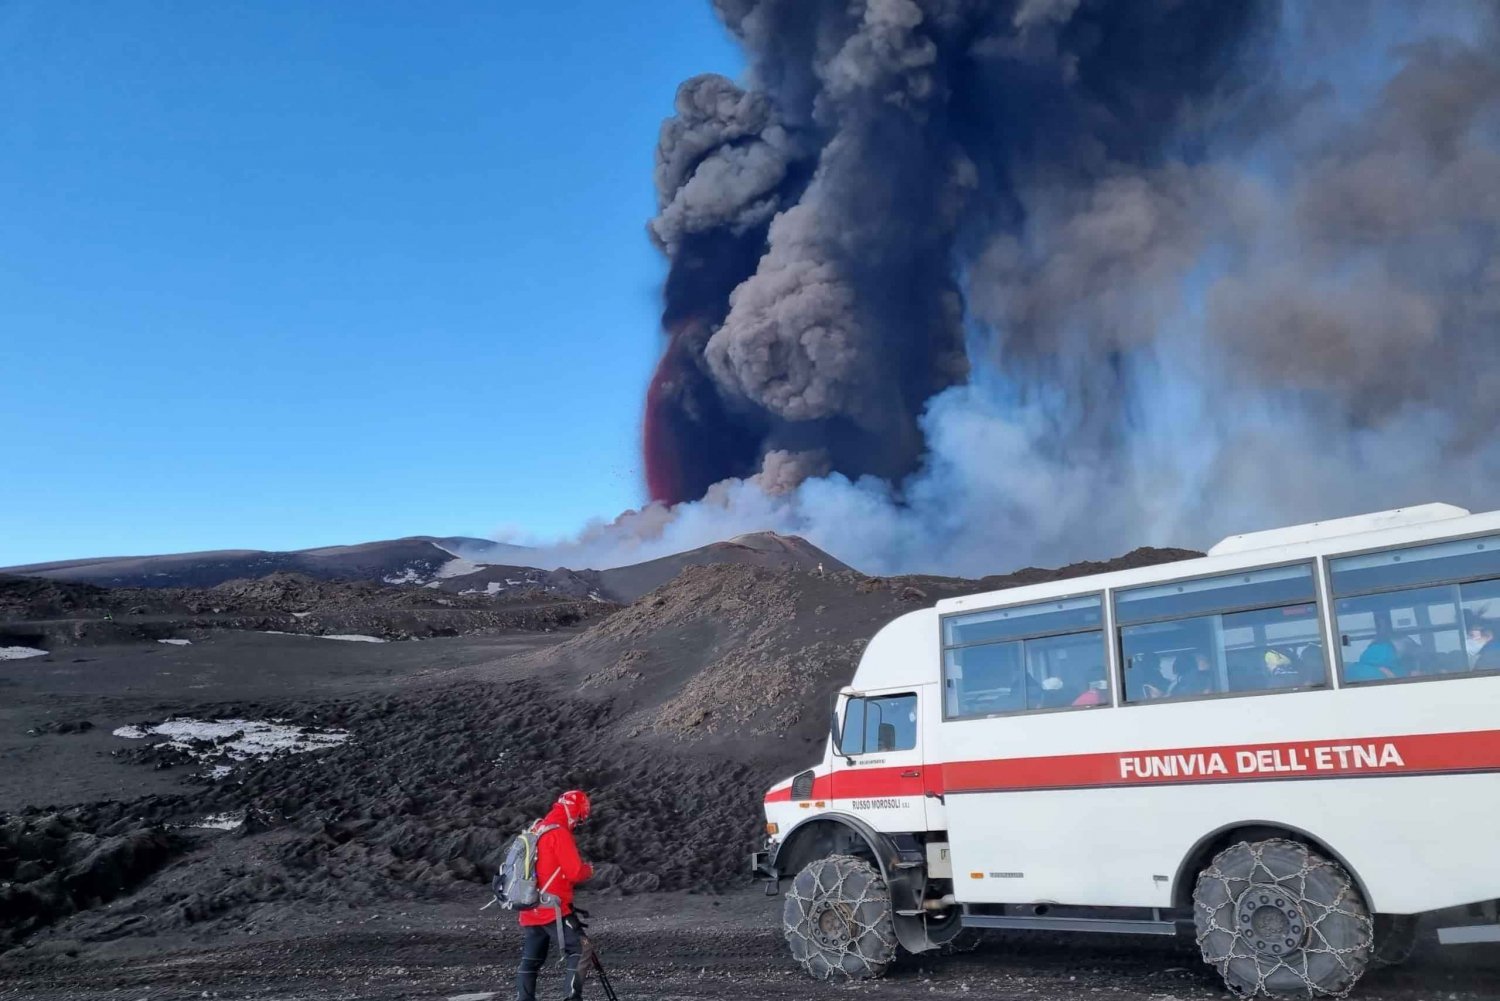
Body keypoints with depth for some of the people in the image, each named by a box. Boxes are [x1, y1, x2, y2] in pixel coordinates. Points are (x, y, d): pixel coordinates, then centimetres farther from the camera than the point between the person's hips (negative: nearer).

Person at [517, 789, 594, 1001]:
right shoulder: (559, 833, -13)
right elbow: (574, 872, -15)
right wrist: (589, 869, 5)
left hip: (530, 910, 9)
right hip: (553, 909, -9)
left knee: (530, 960, 12)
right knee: (577, 951, -6)